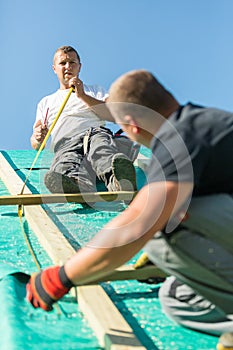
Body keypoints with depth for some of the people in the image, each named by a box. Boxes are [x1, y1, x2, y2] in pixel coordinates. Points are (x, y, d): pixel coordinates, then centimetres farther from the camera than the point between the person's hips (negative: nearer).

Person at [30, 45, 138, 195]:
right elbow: (36, 145, 26)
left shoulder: (95, 91, 33)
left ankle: (117, 179, -70)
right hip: (65, 145, 1)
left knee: (98, 142, -41)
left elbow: (115, 116, 10)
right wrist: (38, 137, -1)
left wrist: (83, 96, 5)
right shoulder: (45, 102, 36)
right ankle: (79, 184, -72)